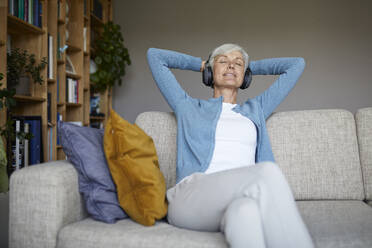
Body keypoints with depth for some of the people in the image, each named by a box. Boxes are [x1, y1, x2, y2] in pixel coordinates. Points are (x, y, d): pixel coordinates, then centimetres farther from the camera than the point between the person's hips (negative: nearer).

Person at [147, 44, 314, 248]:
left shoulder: (255, 109, 31)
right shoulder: (189, 107, 26)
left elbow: (296, 64, 40)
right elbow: (154, 55, 32)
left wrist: (250, 66, 46)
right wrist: (200, 64, 41)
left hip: (238, 199, 2)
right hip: (191, 196, -1)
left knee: (245, 210, -39)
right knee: (268, 171, -33)